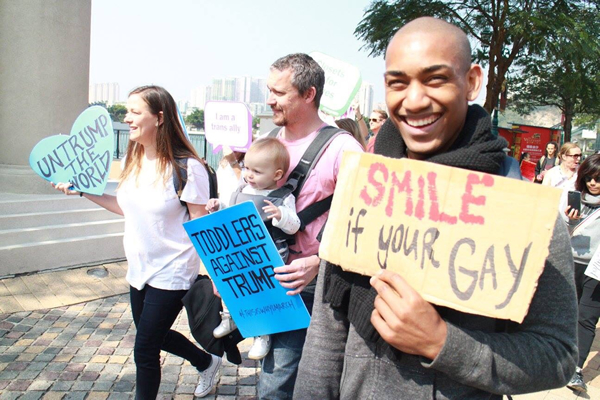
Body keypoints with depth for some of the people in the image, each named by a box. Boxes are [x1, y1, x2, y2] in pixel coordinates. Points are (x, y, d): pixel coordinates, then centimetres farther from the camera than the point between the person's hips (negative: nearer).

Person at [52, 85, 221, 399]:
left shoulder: (186, 167, -21)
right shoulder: (134, 161, 2)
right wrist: (84, 191, 11)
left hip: (171, 274, -8)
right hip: (139, 269, 8)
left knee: (145, 350, 2)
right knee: (153, 335, 23)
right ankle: (207, 363, 47)